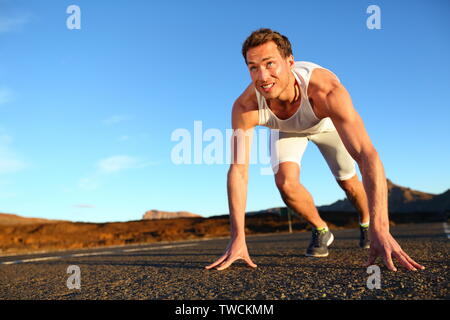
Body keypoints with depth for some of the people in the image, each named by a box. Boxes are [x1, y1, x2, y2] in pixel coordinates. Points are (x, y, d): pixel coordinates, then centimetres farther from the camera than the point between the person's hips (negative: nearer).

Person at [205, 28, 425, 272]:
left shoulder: (325, 90, -47)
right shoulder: (245, 107, -40)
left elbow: (367, 156, -54)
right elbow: (238, 171, -37)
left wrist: (380, 230, -62)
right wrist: (237, 238, -41)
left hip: (327, 122, -1)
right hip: (286, 130, 1)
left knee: (348, 183, 5)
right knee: (285, 182, -19)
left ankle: (366, 223, 42)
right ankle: (320, 230, 13)